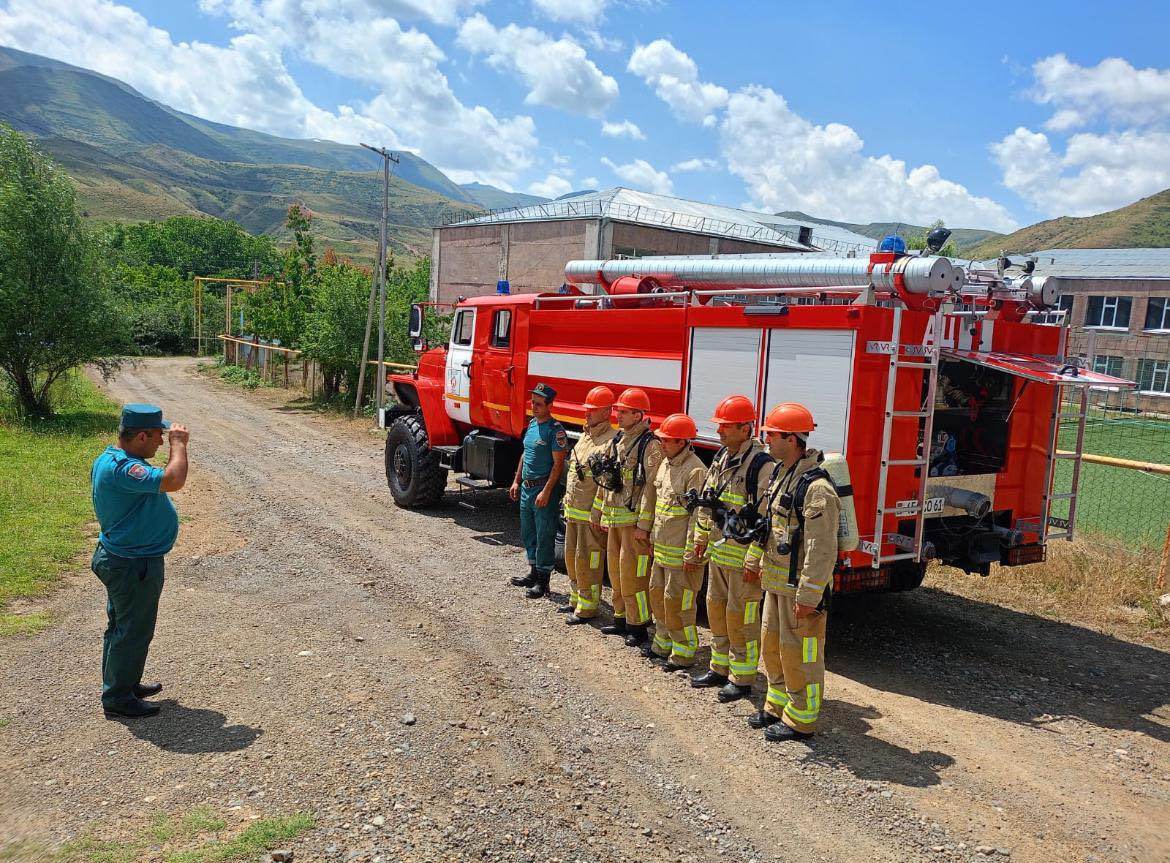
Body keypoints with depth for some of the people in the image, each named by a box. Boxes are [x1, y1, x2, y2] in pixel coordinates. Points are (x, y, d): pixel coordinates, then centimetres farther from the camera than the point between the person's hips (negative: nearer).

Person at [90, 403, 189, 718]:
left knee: (122, 627, 22)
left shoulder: (110, 459, 6)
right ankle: (117, 698, 17)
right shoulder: (122, 468, -29)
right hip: (134, 565, -11)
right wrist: (178, 443, -27)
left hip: (120, 559, 11)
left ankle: (124, 683, 38)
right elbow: (173, 481, -39)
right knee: (133, 631, 4)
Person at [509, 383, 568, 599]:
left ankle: (543, 581, 9)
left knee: (544, 537, 0)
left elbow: (558, 464, -18)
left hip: (544, 488, -9)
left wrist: (546, 492, -23)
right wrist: (516, 481, 18)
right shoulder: (532, 424, 12)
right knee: (527, 533, 18)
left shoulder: (555, 430, -15)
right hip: (527, 487, 9)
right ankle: (533, 572, 33)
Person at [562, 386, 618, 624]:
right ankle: (576, 598, 33)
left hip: (592, 512, -9)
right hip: (573, 510, 9)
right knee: (571, 554, 18)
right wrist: (567, 504, 21)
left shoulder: (612, 440, -15)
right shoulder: (585, 435, 15)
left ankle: (588, 606, 11)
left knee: (587, 559, -1)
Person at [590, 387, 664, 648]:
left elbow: (651, 487, -18)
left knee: (632, 571, -5)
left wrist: (644, 525, -20)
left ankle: (638, 626, 6)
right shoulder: (618, 439, 13)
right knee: (616, 568, 15)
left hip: (634, 520, -8)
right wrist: (599, 513, 19)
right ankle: (621, 619, 27)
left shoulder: (650, 444, -13)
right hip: (613, 519, 9)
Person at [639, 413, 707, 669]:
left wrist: (691, 554, -20)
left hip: (681, 551, -9)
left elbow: (698, 515, -20)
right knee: (657, 593, 17)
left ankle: (684, 652, 10)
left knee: (677, 600, -3)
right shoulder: (666, 464, 11)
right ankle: (663, 644, 32)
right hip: (662, 547, 9)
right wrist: (653, 534, 20)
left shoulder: (694, 470, -18)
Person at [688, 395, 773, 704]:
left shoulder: (761, 463, -19)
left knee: (740, 615, 1)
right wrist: (701, 538, 17)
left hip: (743, 555, -9)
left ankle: (742, 678, 16)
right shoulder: (721, 457, 8)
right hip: (718, 550, 9)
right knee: (716, 608, 17)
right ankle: (720, 668, 32)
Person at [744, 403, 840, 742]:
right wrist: (755, 560, 22)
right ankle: (777, 705, 37)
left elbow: (821, 550, -25)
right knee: (772, 645, 20)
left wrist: (808, 597, -24)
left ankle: (801, 720, 20)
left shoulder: (817, 488, -24)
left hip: (800, 588, -10)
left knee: (799, 653, 4)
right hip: (776, 582, 10)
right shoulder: (781, 474, 7)